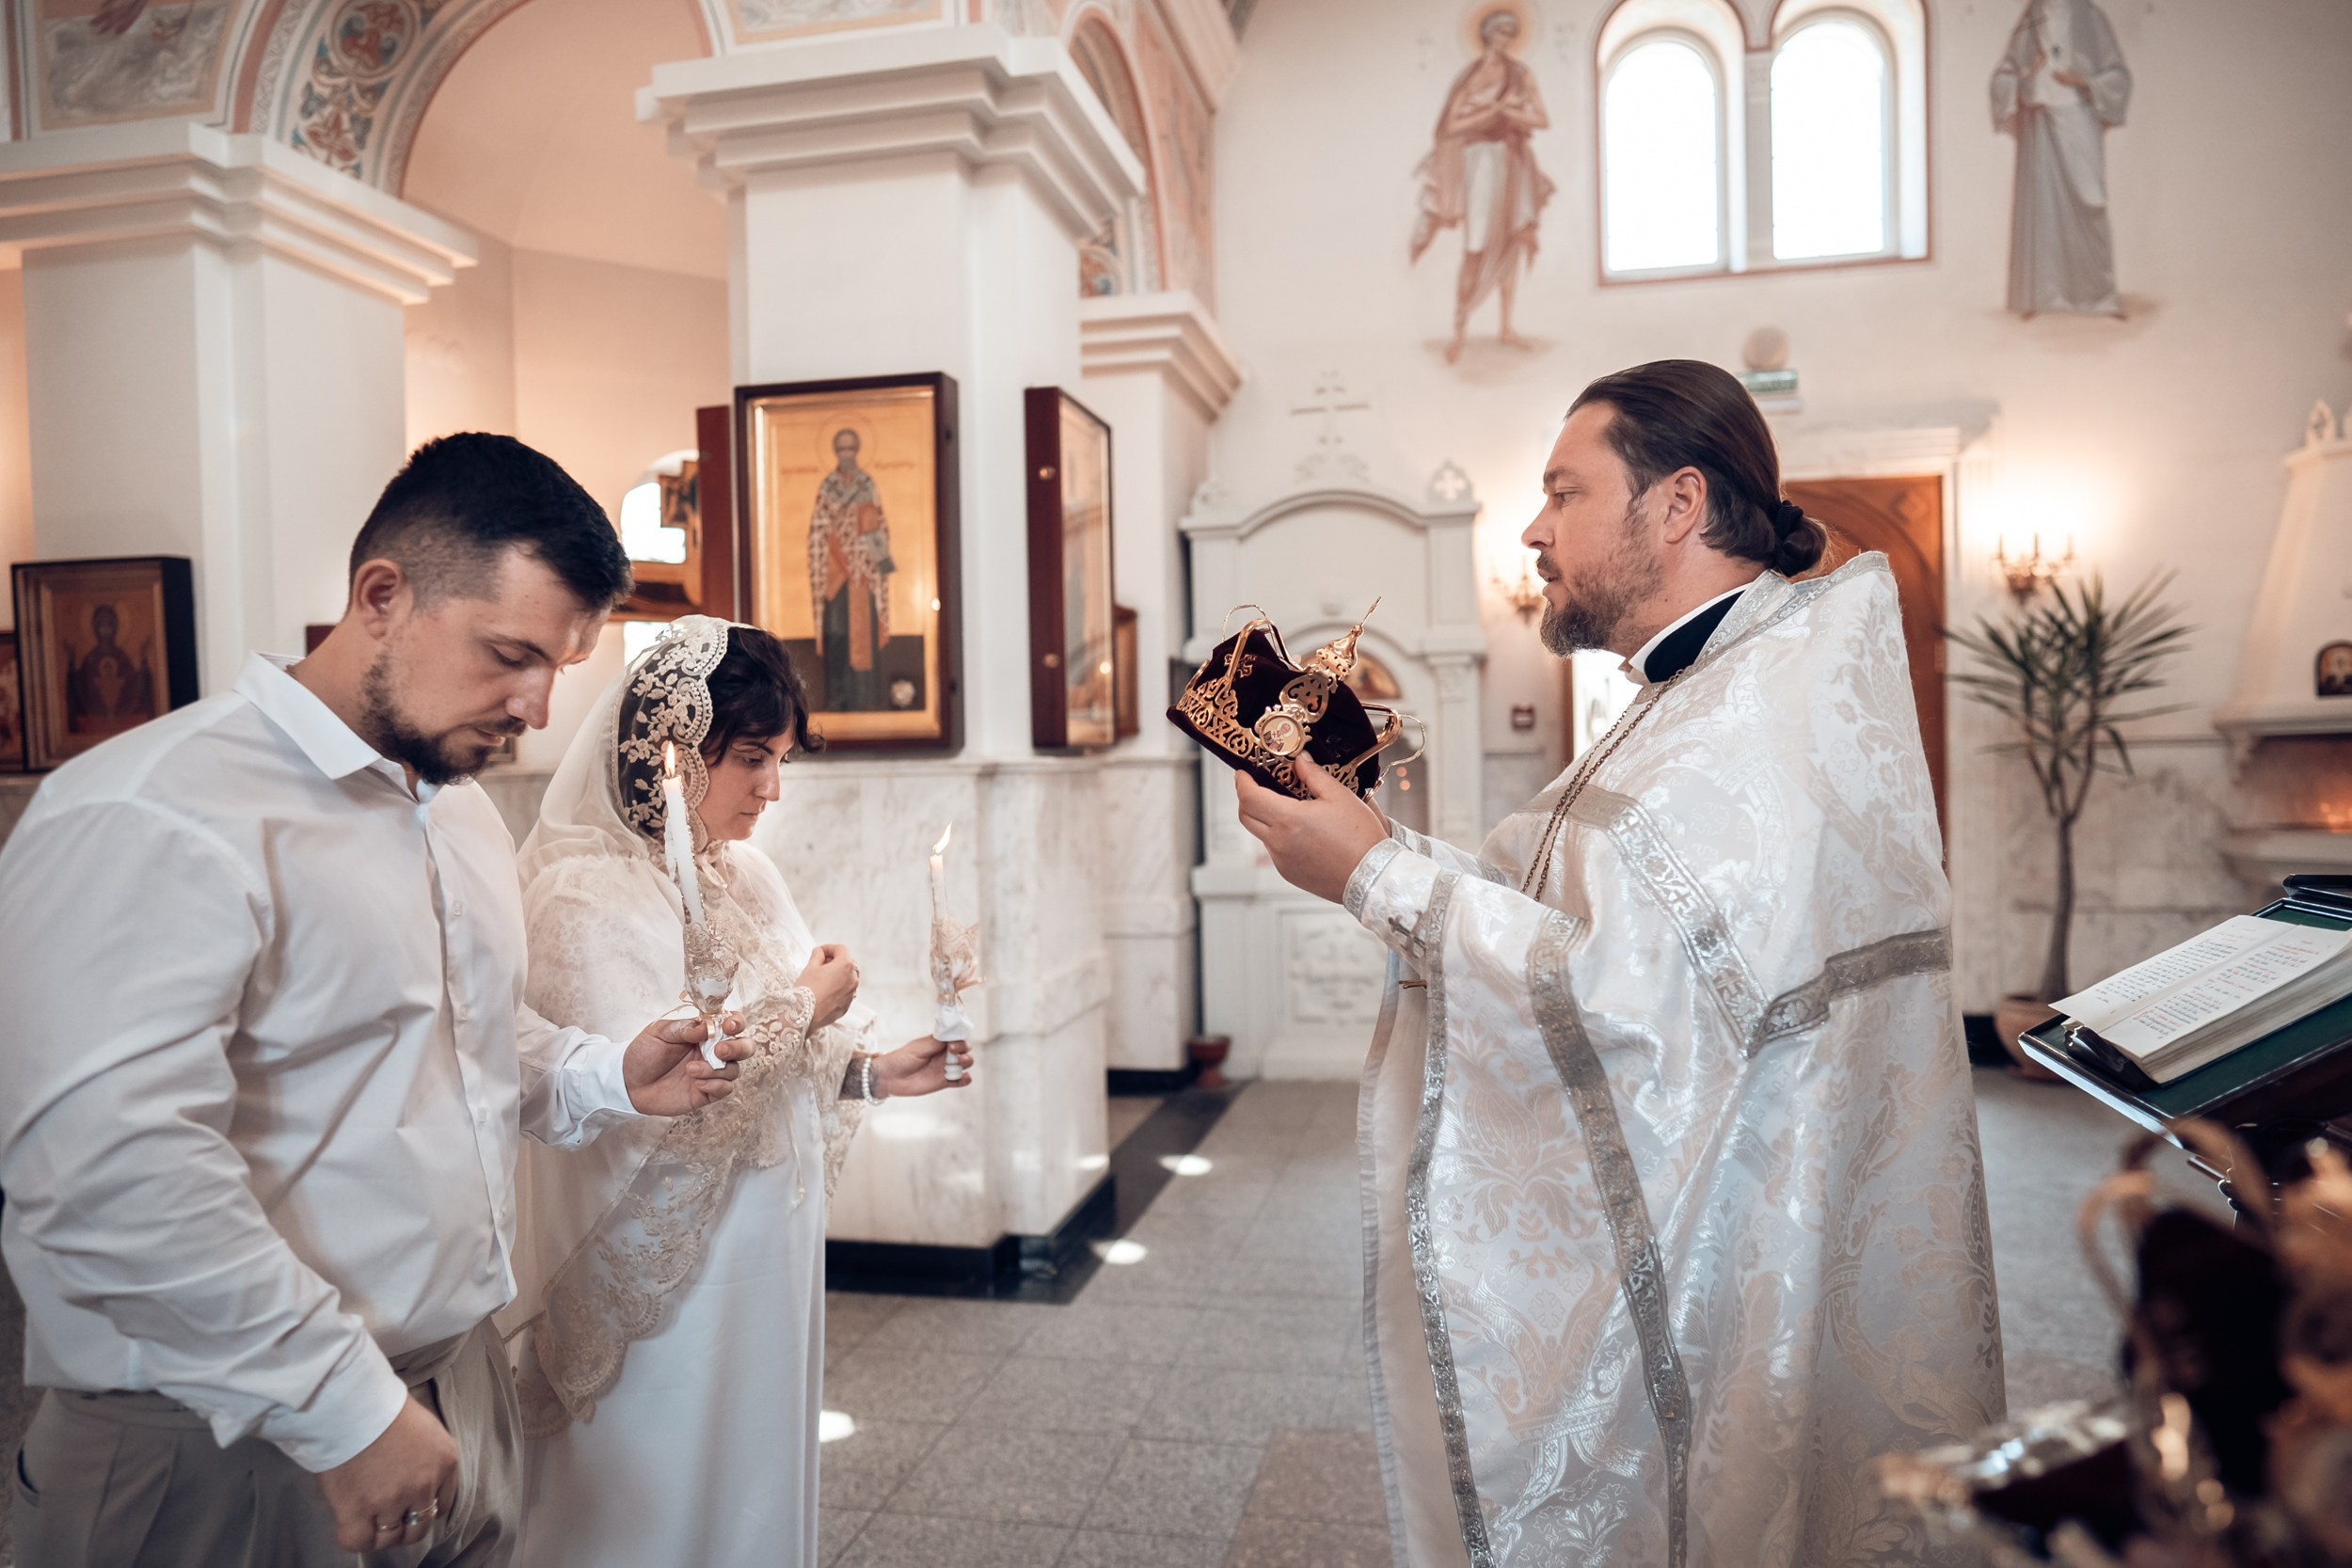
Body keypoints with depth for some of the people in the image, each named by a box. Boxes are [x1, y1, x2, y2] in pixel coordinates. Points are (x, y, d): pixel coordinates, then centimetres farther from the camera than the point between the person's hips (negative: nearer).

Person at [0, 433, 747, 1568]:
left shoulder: (459, 806, 10)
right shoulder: (147, 822, -20)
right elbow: (107, 1175, -28)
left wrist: (609, 1078, 2)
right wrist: (346, 1410, -22)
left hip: (456, 1383, 8)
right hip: (230, 1455, -8)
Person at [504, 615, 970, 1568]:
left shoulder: (746, 877, 5)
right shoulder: (591, 897, -20)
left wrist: (873, 1074, -3)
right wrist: (802, 1011, -17)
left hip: (768, 1249, 8)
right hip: (670, 1271, -7)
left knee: (760, 1483, 21)